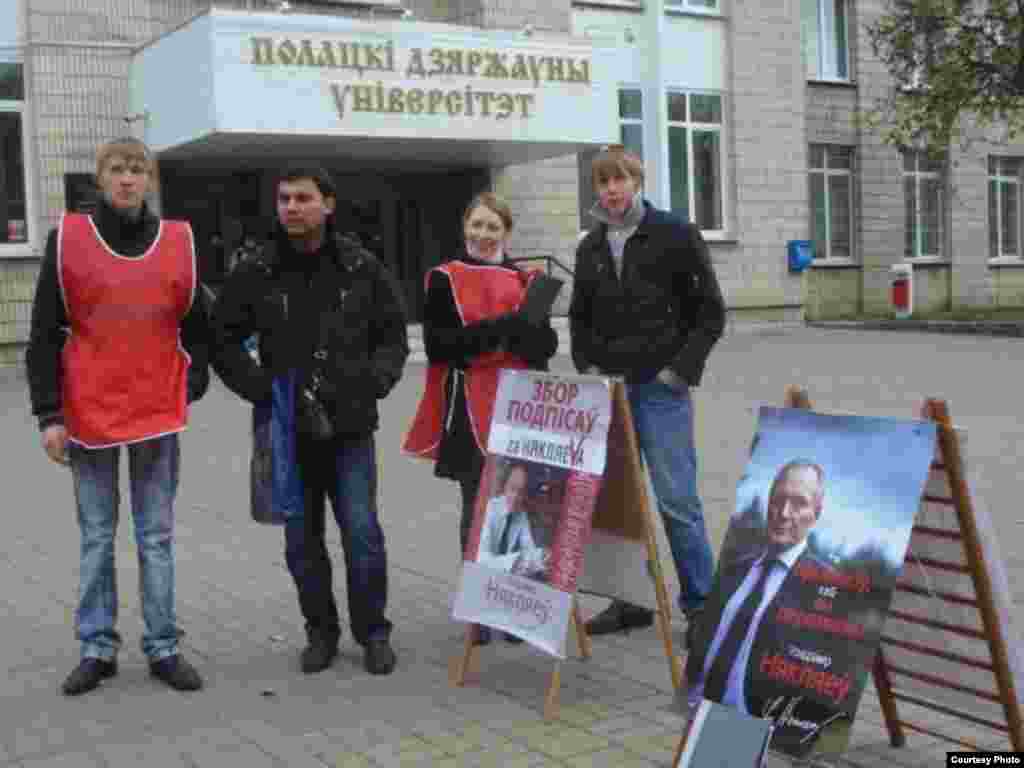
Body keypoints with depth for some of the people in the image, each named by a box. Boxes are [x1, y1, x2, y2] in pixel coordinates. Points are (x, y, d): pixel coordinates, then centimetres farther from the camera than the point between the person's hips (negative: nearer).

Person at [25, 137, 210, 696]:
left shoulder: (179, 242, 3)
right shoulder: (68, 239, -1)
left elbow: (196, 327, 13)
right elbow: (44, 335, 0)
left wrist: (193, 387, 3)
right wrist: (48, 414, -4)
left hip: (158, 414, 1)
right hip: (89, 414, 0)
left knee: (157, 538, 7)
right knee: (96, 538, 8)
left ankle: (163, 648, 15)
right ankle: (97, 649, 18)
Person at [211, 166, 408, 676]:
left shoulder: (363, 269, 1)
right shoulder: (255, 273, 0)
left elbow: (393, 336, 9)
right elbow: (224, 340, 5)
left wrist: (374, 381, -7)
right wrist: (259, 386, -8)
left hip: (350, 427, -1)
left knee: (362, 533, -2)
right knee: (302, 540, 10)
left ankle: (373, 633, 16)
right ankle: (321, 631, 26)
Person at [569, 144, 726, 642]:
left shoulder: (675, 235, -3)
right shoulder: (590, 248, 11)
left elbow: (710, 312, -3)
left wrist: (679, 369, -9)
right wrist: (588, 368, 7)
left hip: (660, 388, -5)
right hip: (607, 389, 5)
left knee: (675, 499, -6)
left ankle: (701, 605, 6)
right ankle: (628, 600, 21)